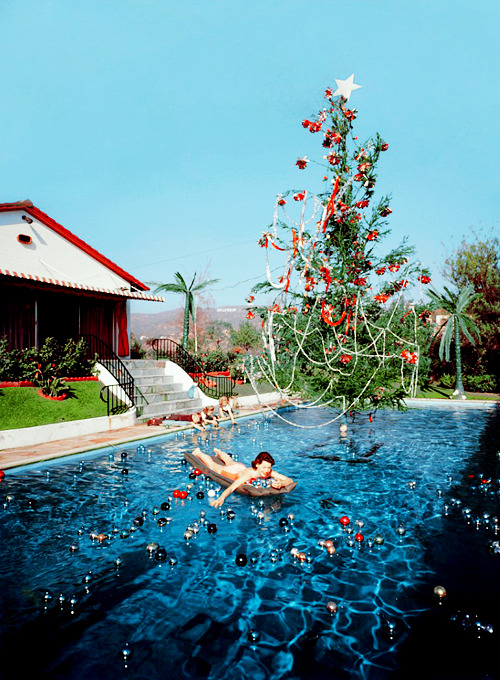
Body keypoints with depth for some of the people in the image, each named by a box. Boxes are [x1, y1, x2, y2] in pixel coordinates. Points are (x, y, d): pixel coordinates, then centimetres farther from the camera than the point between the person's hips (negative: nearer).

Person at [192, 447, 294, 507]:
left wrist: (280, 484, -63)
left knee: (230, 463, 38)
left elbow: (289, 480, -41)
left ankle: (219, 452, 70)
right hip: (235, 473, -5)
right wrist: (221, 498, -78)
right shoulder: (249, 474, -51)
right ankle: (198, 453, 53)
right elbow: (231, 488, -60)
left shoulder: (270, 472, -39)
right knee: (214, 466, 26)